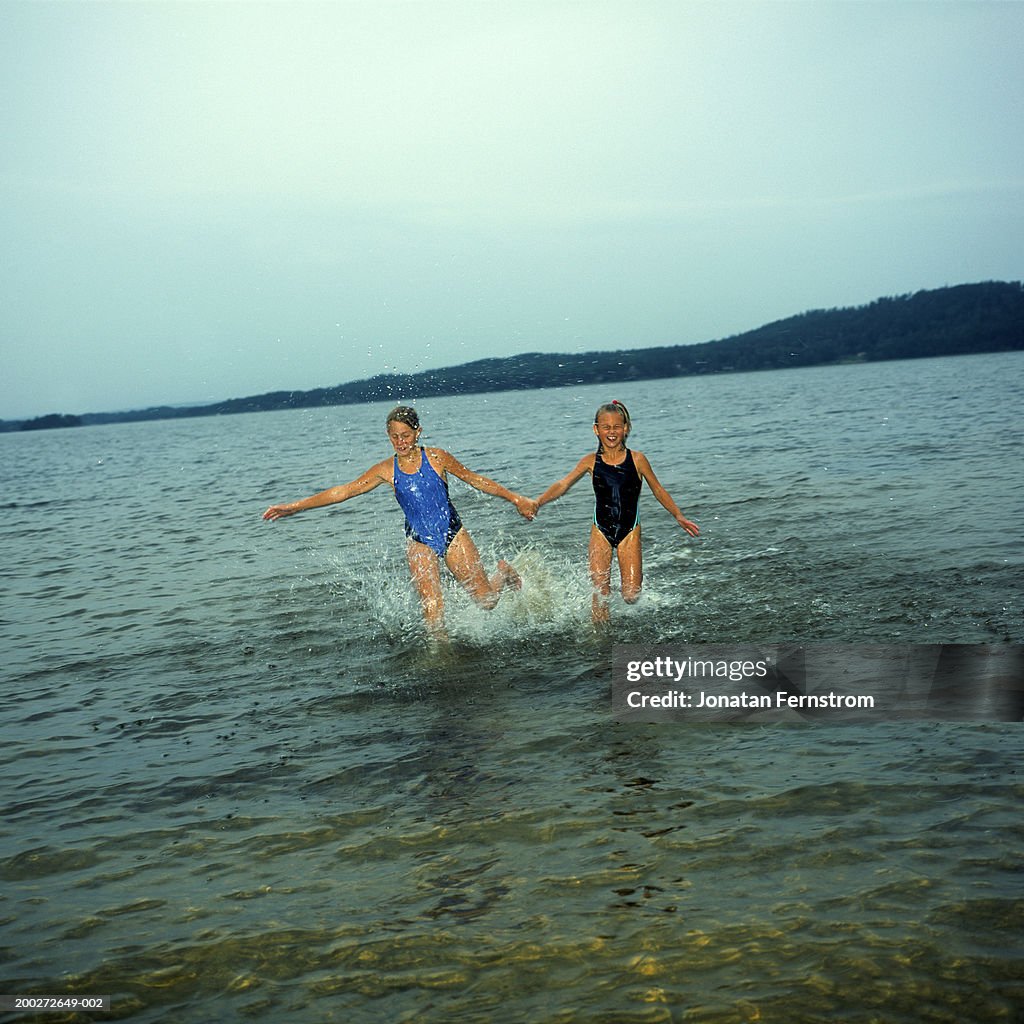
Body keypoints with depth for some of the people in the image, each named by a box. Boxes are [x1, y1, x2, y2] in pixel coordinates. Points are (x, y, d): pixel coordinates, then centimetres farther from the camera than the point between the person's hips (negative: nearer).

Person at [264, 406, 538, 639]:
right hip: (420, 543, 1)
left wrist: (516, 499, 1)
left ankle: (503, 573, 32)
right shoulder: (386, 470, -3)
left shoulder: (437, 458, -7)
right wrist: (293, 507, -6)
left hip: (453, 535, -1)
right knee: (433, 612, -14)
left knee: (486, 600, -1)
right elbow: (343, 491, -2)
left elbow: (475, 479, 3)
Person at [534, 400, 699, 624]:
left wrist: (678, 516, 2)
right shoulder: (591, 461, -1)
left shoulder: (637, 459, -4)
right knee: (600, 595, -3)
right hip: (600, 532, 1)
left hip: (630, 532, -1)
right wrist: (537, 503, -21)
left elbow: (658, 490, 7)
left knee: (631, 596, -4)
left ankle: (632, 576, 30)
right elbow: (563, 485, -6)